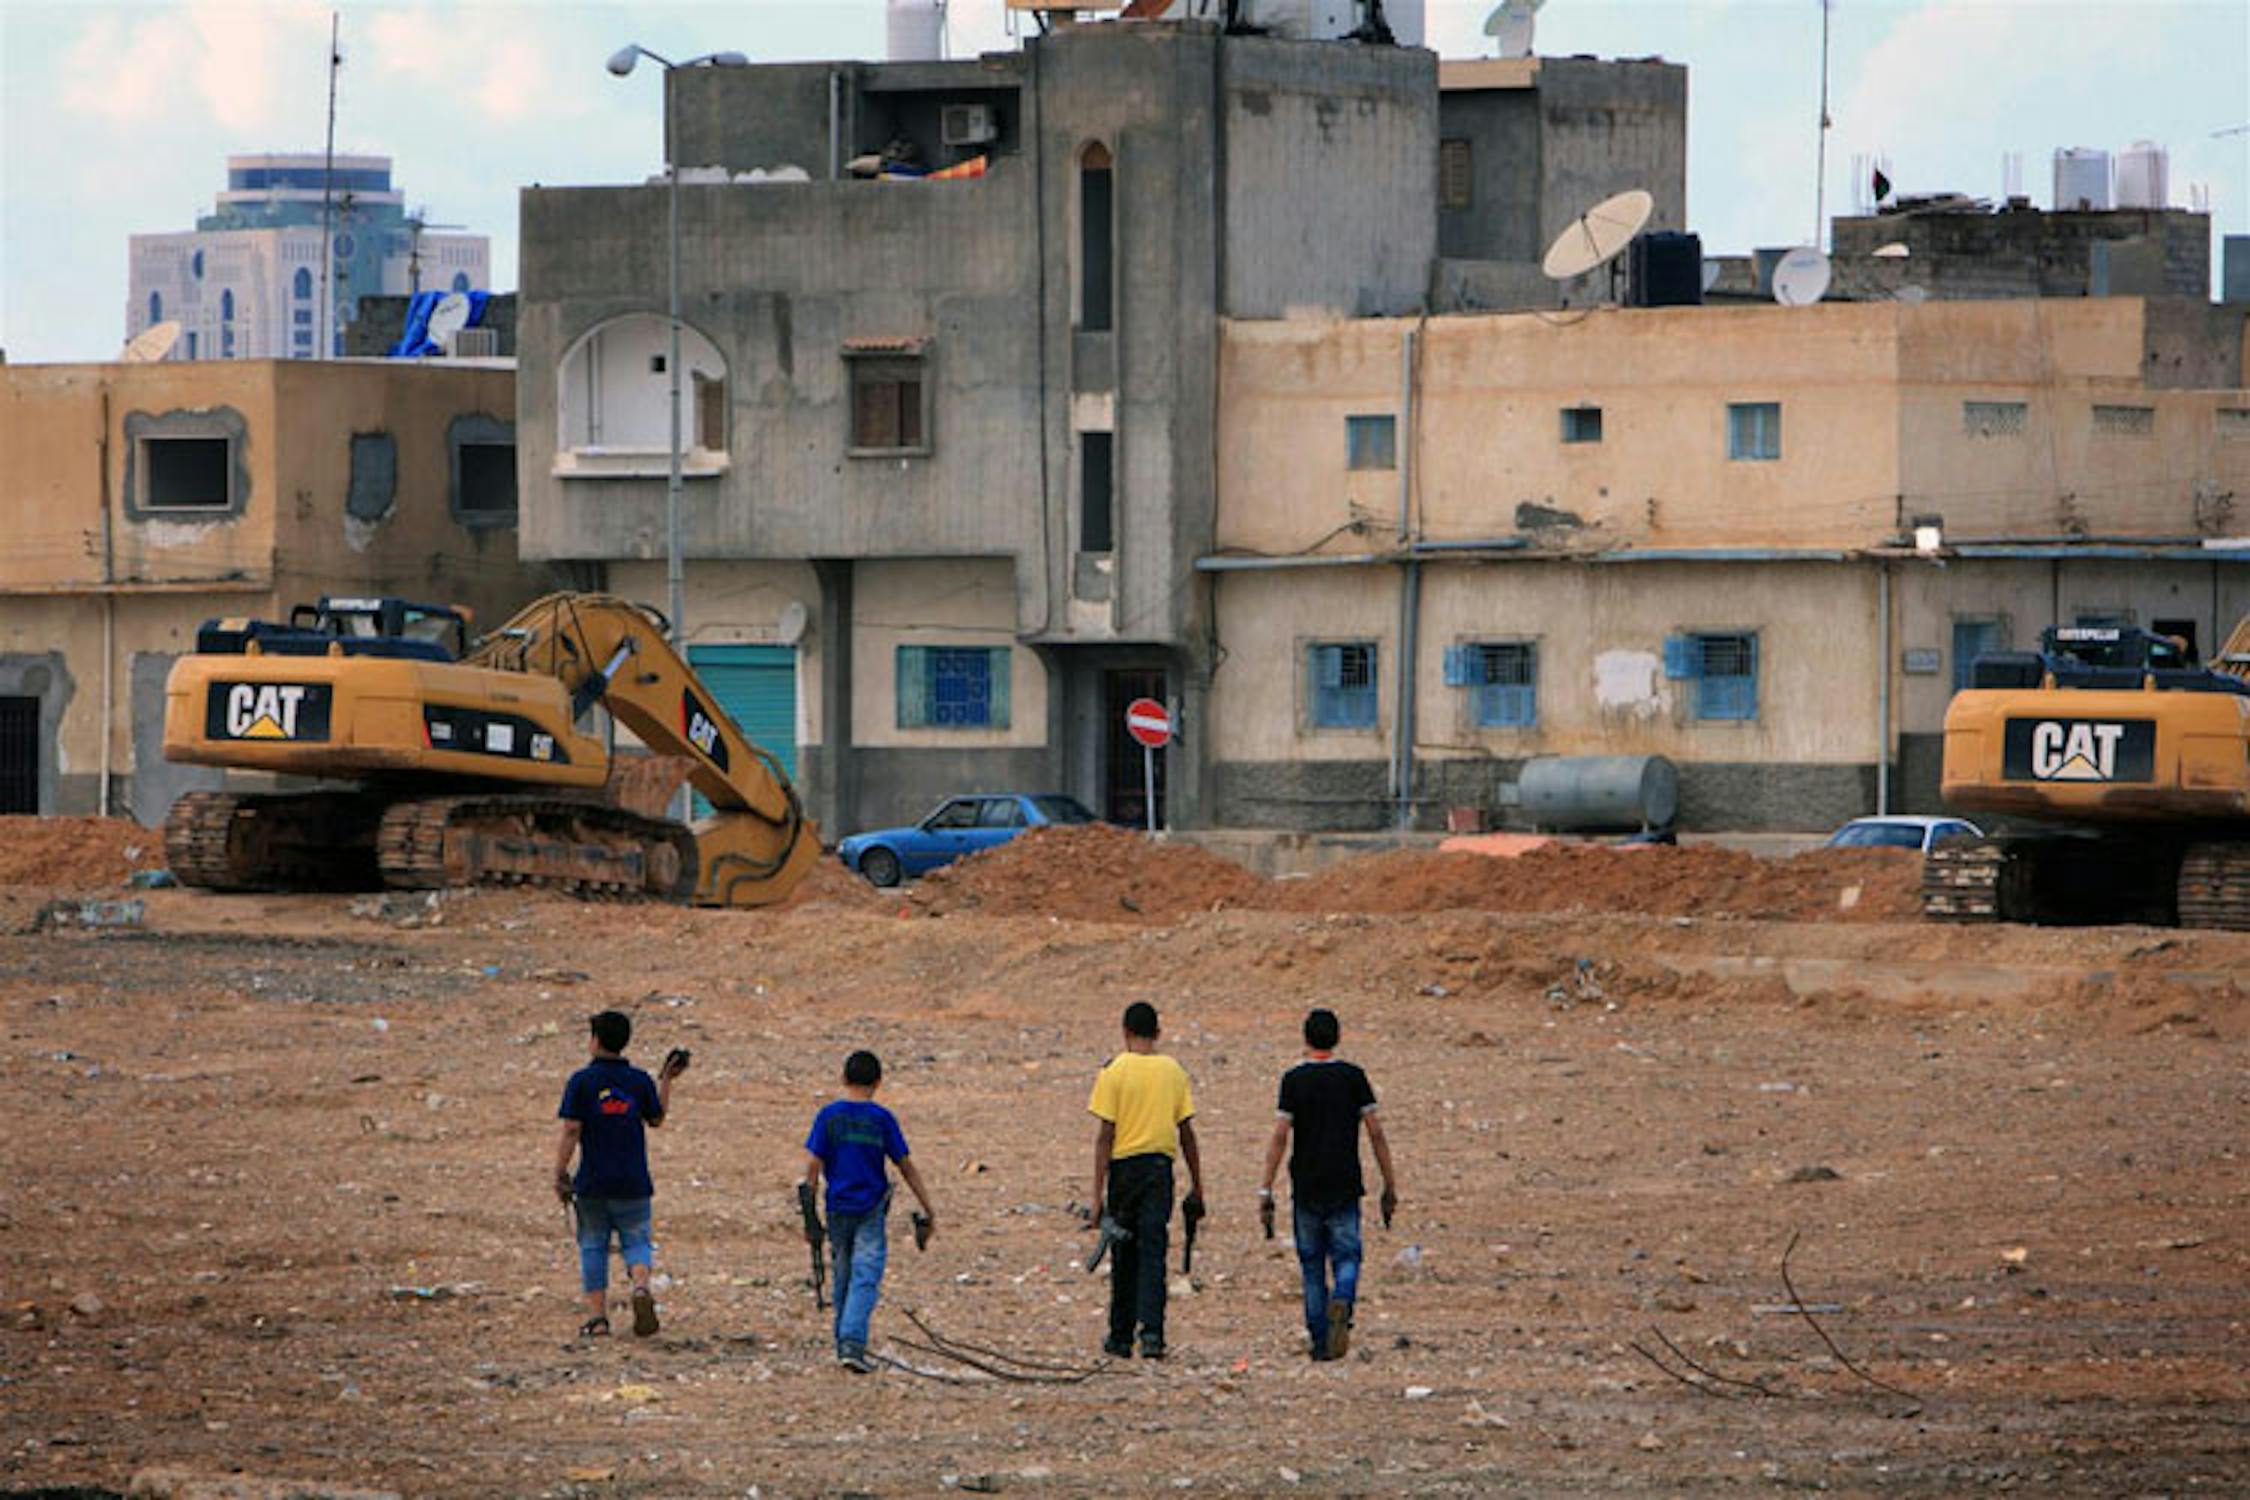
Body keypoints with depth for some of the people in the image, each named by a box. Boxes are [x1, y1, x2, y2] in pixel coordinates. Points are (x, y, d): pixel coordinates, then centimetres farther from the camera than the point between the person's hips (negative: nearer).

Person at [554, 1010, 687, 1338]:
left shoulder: (581, 1081, -6)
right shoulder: (640, 1081, 0)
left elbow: (571, 1130, -10)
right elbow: (657, 1119, 14)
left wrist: (560, 1173, -5)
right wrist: (665, 1082, 23)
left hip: (592, 1182, -1)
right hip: (633, 1182, 1)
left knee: (592, 1246, 9)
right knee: (636, 1241, 8)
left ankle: (597, 1315, 5)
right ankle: (641, 1287, -21)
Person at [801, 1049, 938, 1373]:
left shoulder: (829, 1116, -2)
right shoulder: (882, 1119, -4)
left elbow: (813, 1165, -5)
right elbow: (906, 1167, 0)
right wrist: (929, 1211, 6)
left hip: (838, 1209, 2)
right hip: (871, 1211, -2)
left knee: (843, 1277, 15)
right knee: (865, 1279, -4)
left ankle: (844, 1344, 21)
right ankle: (852, 1344, -20)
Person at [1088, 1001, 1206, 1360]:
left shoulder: (1114, 1073, -5)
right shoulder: (1174, 1072, 4)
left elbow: (1105, 1135, -8)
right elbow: (1187, 1133, 7)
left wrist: (1098, 1190, -7)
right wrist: (1196, 1185, 14)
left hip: (1125, 1166, -1)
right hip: (1161, 1165, 1)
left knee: (1124, 1256, 10)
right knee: (1153, 1252, -1)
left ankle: (1121, 1337, 18)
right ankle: (1152, 1332, -16)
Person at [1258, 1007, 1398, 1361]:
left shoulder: (1294, 1080, -2)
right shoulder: (1353, 1077, 1)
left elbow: (1280, 1136, -6)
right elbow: (1376, 1133, -1)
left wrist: (1265, 1191, -4)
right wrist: (1390, 1185, 5)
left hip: (1306, 1187, 0)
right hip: (1345, 1186, 0)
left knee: (1312, 1266, 8)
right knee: (1346, 1257, 5)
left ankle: (1320, 1342, 7)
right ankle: (1342, 1302, -26)